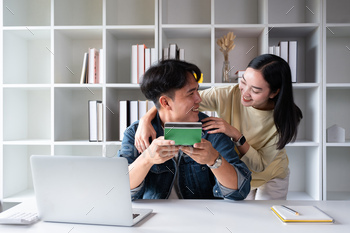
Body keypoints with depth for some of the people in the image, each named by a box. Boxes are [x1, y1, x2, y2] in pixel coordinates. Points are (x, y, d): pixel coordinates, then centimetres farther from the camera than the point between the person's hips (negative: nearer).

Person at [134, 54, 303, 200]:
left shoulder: (285, 118, -26)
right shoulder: (227, 96, -28)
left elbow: (260, 165, -26)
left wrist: (236, 135, -40)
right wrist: (146, 120, -43)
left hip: (271, 178, 0)